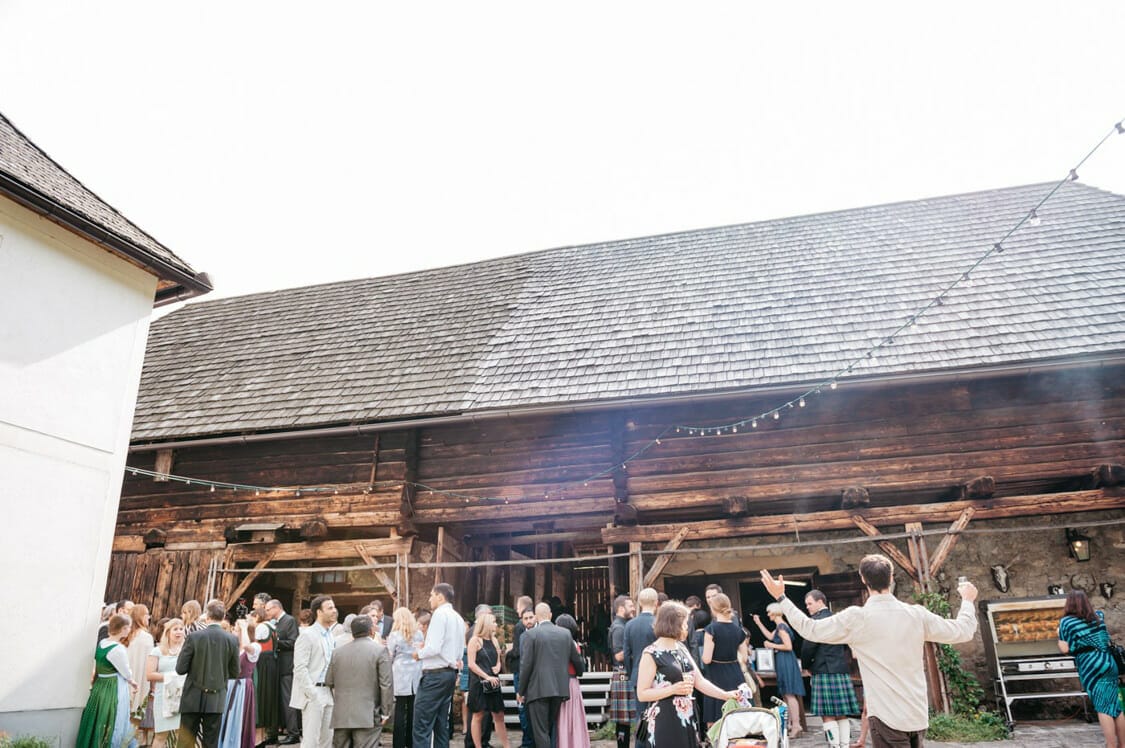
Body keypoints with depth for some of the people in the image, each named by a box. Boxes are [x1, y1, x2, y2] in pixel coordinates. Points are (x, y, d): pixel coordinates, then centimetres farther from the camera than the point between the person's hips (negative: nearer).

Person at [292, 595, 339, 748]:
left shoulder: (331, 636, 14)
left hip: (327, 693, 8)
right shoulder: (307, 634, -10)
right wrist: (313, 694, -18)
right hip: (313, 693, -7)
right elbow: (300, 668, -15)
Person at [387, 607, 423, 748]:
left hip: (401, 677, -3)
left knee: (400, 710, 0)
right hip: (416, 675, 3)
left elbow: (389, 657, 2)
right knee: (413, 710, 8)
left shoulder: (395, 635, -3)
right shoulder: (419, 634, 7)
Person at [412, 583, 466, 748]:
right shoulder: (458, 618, 16)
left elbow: (434, 648, -20)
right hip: (450, 673, 9)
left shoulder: (440, 614, -12)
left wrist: (419, 653, -2)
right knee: (441, 724, 13)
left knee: (422, 726, -8)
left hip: (435, 674, -9)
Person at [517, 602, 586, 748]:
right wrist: (578, 673, 36)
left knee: (541, 731, -1)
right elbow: (577, 661, 13)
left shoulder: (530, 634, -7)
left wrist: (520, 691, 0)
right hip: (559, 688, 5)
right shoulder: (565, 634, 7)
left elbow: (526, 665, -11)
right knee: (550, 729, 18)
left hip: (538, 689, -5)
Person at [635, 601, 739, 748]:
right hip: (664, 722, -7)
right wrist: (673, 689, -21)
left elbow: (699, 681, 13)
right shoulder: (651, 654, -12)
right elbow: (642, 694, -13)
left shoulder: (681, 648, 11)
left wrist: (725, 695, 2)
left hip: (687, 719, 7)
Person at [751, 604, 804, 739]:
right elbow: (770, 636, 29)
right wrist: (759, 623, 28)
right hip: (783, 662, 10)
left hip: (786, 661, -10)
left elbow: (788, 646, -22)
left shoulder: (781, 627, -16)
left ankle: (796, 725, -10)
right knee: (785, 694, 13)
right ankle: (789, 724, 17)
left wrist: (772, 646, -12)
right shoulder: (780, 626, 14)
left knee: (790, 694, -10)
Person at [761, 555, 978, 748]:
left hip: (888, 718, -5)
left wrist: (781, 598, 7)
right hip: (919, 716, 5)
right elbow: (963, 631, 11)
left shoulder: (856, 618, -11)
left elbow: (809, 629, -4)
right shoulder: (917, 614, -1)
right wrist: (967, 600, 30)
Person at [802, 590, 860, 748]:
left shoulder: (816, 620, -10)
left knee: (828, 715, -5)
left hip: (825, 671, -8)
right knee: (842, 714, 10)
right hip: (843, 670, 8)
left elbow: (808, 646, -13)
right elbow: (846, 644, 22)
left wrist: (807, 665, 3)